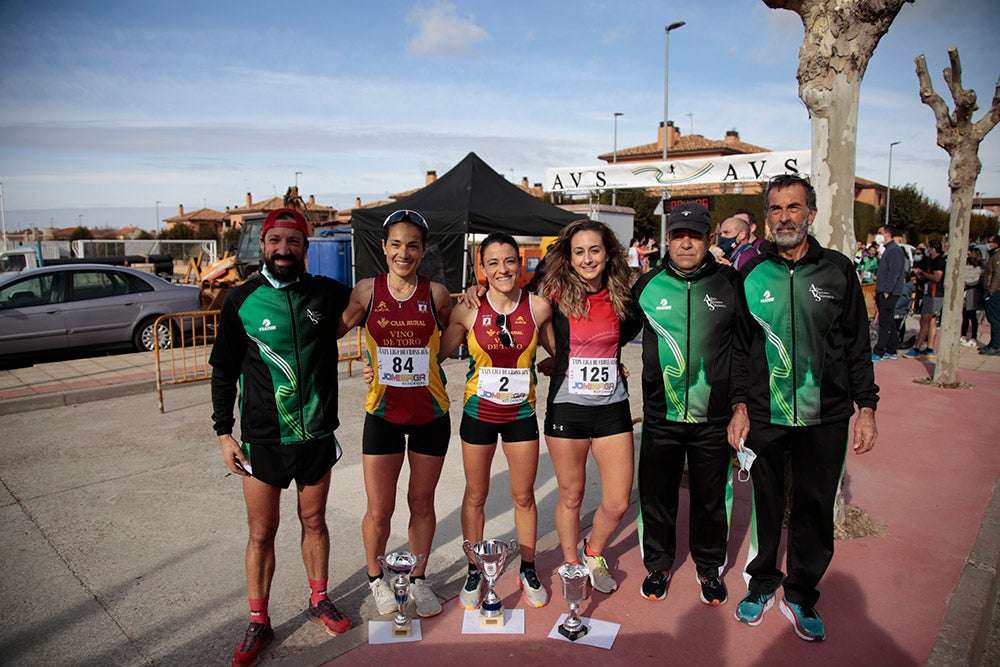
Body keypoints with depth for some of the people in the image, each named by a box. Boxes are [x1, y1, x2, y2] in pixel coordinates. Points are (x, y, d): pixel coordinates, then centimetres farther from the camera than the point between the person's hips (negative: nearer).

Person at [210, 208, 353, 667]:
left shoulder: (327, 294, -2)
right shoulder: (242, 300, -4)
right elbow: (224, 370, 2)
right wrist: (224, 432, -2)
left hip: (317, 434, 1)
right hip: (262, 439, -1)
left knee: (314, 521, 17)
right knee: (262, 532, 9)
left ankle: (319, 601, 38)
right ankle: (258, 623, 28)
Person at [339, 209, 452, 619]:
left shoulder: (435, 293, -3)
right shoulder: (367, 291, -4)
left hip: (430, 412, 1)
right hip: (383, 413, 0)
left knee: (422, 503, 14)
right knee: (379, 510, 5)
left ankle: (418, 579, 36)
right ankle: (376, 577, 34)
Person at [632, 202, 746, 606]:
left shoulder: (729, 284, -2)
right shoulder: (648, 285, 0)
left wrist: (740, 400, 2)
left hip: (713, 418, 0)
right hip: (660, 416, 1)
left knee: (711, 496, 14)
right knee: (657, 494, 12)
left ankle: (709, 568, 36)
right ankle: (658, 564, 35)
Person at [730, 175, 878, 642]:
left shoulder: (838, 270, 1)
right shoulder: (752, 274, 1)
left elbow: (857, 345, 5)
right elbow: (739, 345, 5)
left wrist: (866, 407, 2)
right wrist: (740, 405, 1)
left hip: (825, 418, 0)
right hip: (765, 415, 0)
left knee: (815, 508, 9)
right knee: (767, 504, 11)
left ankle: (801, 595, 29)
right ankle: (762, 583, 33)